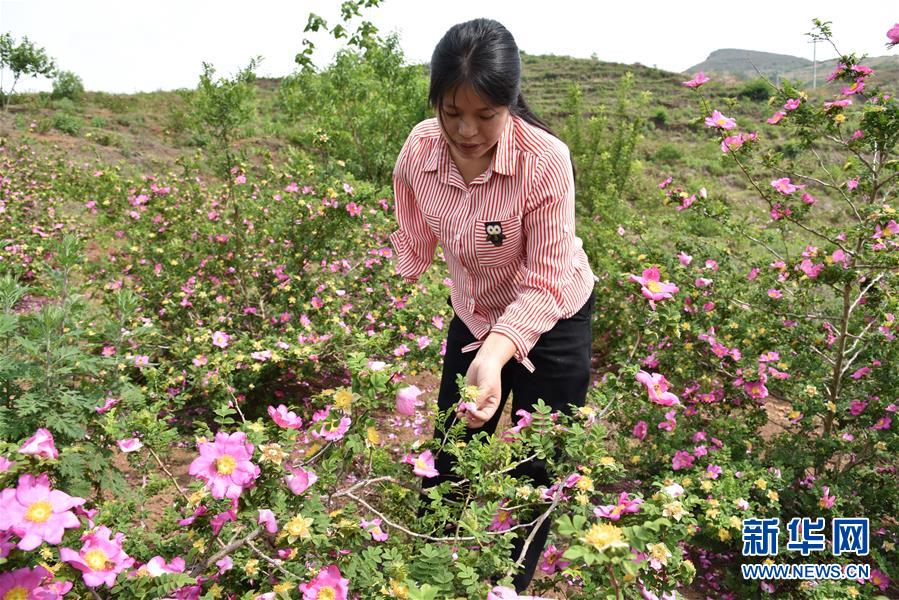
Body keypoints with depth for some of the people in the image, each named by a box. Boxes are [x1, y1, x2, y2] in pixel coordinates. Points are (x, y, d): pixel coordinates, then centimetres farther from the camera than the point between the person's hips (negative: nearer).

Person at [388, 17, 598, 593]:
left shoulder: (546, 160, -31)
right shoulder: (419, 150, -18)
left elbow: (544, 285, -27)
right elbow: (414, 246, -3)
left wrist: (496, 356, -41)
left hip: (551, 324, -3)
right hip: (473, 316, 4)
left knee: (535, 471, 9)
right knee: (449, 461, 16)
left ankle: (514, 584, 36)